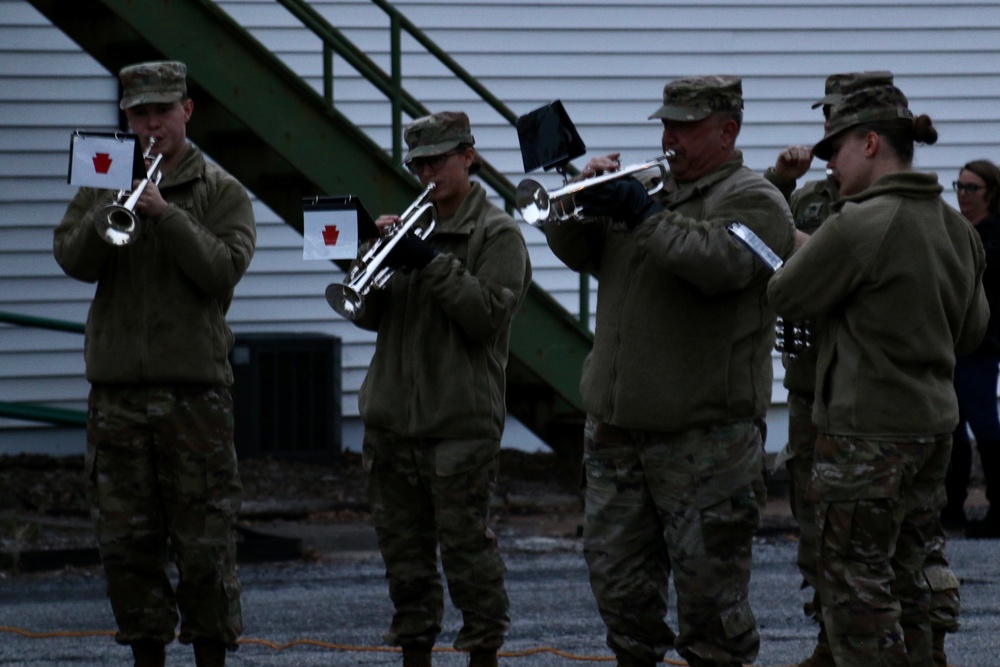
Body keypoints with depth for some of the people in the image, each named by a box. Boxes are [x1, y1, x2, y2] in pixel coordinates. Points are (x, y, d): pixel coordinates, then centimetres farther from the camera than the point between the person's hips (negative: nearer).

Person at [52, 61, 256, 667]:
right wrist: (114, 209, -16)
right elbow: (73, 259, -1)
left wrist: (165, 213, -17)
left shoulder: (221, 192, 5)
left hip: (196, 387, -3)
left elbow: (223, 270, -10)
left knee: (205, 540, -4)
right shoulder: (104, 183, 13)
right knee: (126, 542, 5)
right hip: (118, 388, 3)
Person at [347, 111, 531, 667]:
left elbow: (489, 313, -13)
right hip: (394, 420, 6)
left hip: (462, 422, -6)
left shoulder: (497, 233, -1)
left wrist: (432, 263, -17)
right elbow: (369, 316, 13)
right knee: (404, 550, 9)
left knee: (467, 547, -6)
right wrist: (377, 255, -5)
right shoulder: (413, 225, 17)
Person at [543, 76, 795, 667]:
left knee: (709, 583, -5)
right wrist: (587, 196, -2)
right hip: (617, 429, 8)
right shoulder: (654, 190, 20)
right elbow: (576, 251, 17)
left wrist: (644, 216, -20)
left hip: (705, 435, -8)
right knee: (619, 579, 12)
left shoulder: (752, 199, -4)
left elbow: (722, 262, -23)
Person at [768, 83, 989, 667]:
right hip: (935, 422, 8)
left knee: (856, 585, -1)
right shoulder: (956, 228, 7)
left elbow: (786, 298, -9)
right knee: (905, 577, 16)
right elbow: (973, 328, 16)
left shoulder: (859, 226, -19)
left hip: (868, 430, -8)